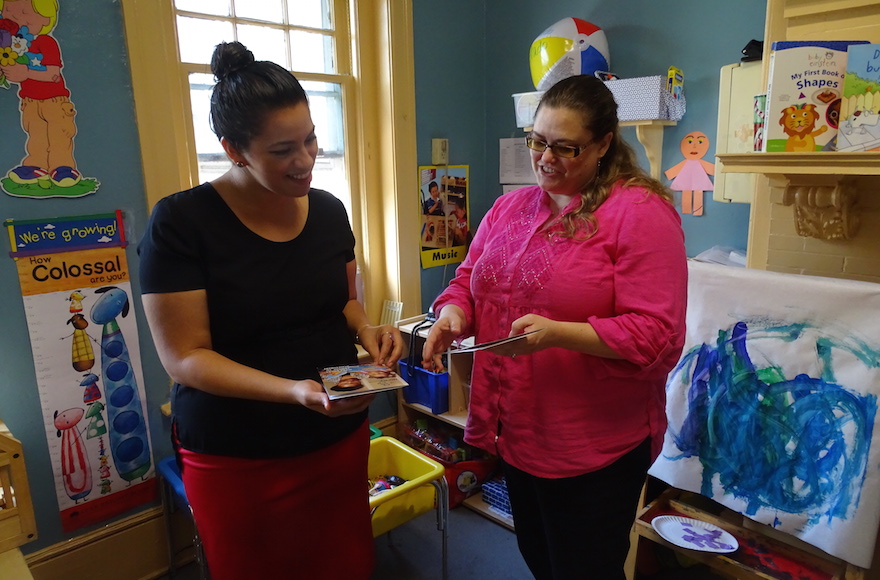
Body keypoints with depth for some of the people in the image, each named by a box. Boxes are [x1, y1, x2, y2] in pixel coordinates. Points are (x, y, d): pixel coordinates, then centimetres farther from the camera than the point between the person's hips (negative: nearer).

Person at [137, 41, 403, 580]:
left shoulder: (328, 210, 0)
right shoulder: (181, 223, -15)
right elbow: (184, 357, -16)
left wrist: (366, 329, -9)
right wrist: (293, 390, -28)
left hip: (340, 435, 4)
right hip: (236, 456, -3)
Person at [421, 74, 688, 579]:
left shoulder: (641, 212, -15)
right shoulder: (510, 207, 6)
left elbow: (657, 335, -20)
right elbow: (469, 280, 12)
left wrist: (557, 334, -30)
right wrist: (454, 313, -10)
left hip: (596, 448, -6)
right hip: (517, 434, 6)